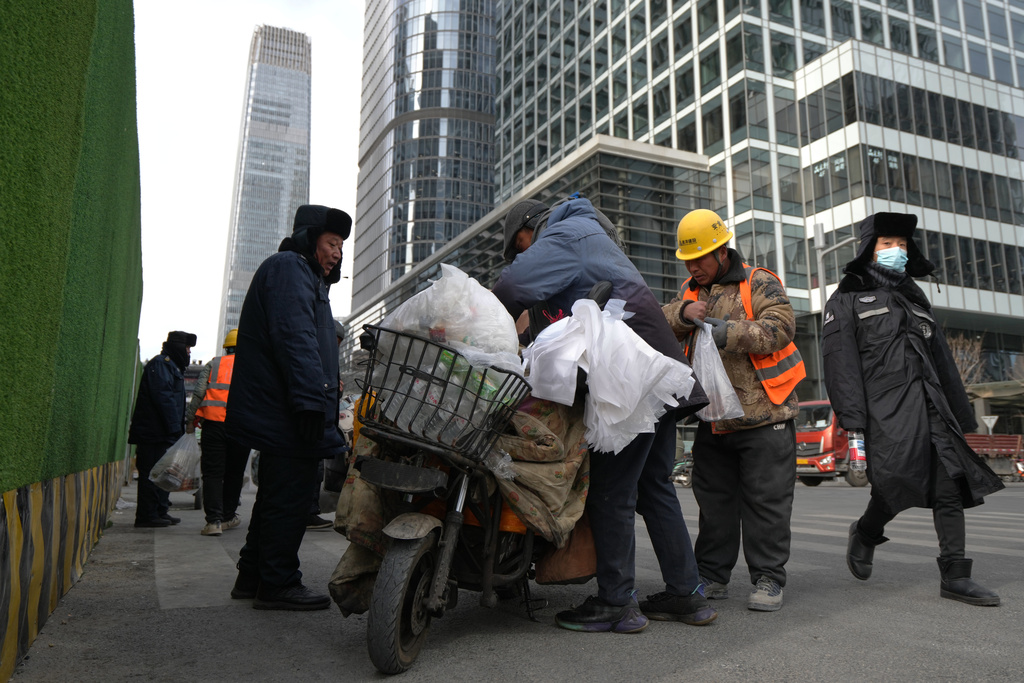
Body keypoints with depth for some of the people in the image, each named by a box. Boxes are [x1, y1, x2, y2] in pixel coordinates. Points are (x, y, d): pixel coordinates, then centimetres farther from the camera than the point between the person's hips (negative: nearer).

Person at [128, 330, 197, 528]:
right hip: (154, 431, -11)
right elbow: (163, 397, -20)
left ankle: (160, 512, 20)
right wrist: (174, 427, -22)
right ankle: (147, 515, -3)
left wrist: (178, 427, 18)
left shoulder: (171, 366, 23)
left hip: (164, 432, 11)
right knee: (152, 472, -7)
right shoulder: (159, 365, -11)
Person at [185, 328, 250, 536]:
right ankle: (227, 517, 23)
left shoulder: (213, 365, 13)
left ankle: (214, 520, -10)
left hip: (213, 423, 0)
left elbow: (198, 392, 2)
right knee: (234, 473, 13)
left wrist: (190, 420, 7)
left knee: (213, 472, 0)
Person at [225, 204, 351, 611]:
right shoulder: (289, 269, -7)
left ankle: (252, 577, 24)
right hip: (287, 413, -11)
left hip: (276, 417, 11)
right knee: (288, 498, -6)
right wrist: (311, 399, -27)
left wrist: (320, 400, 28)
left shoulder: (304, 276, 27)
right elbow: (295, 338, -21)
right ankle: (278, 584, 1)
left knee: (276, 497, 15)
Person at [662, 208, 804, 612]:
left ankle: (768, 579, 11)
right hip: (712, 420, 5)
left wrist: (730, 333, -26)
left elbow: (780, 328, -14)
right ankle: (712, 576, 21)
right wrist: (682, 313, -16)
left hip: (763, 414, -5)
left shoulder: (759, 284, -2)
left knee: (765, 500, -1)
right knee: (713, 500, 11)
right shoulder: (690, 290, 15)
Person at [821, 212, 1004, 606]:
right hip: (887, 406, -6)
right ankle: (866, 533, 10)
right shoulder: (848, 298, 8)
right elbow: (840, 358, -4)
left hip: (931, 405, 6)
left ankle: (955, 576, 1)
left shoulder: (915, 297, 27)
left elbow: (942, 358, 26)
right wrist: (850, 414, -16)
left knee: (951, 482, -3)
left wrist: (961, 412, 20)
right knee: (897, 478, -19)